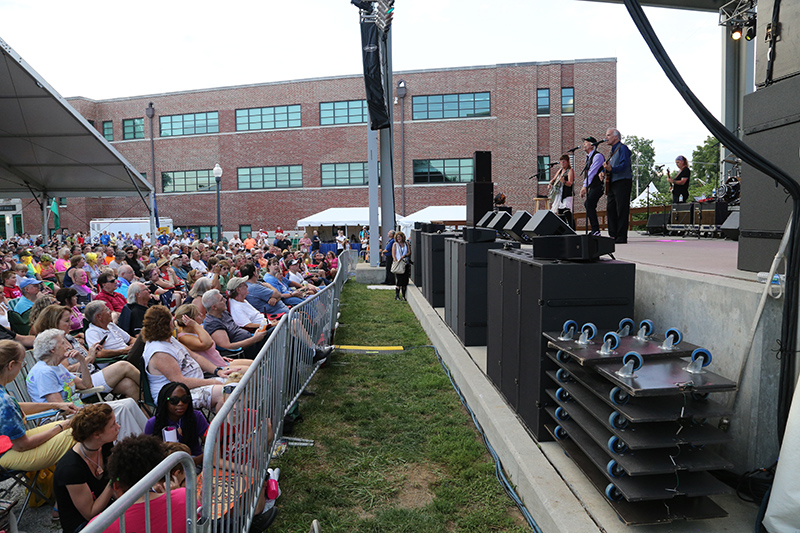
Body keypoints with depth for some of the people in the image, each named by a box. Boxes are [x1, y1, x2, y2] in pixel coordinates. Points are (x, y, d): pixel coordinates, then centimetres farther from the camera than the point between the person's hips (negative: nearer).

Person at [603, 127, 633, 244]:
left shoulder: (622, 148, -6)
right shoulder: (613, 151, 21)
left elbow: (624, 165, -20)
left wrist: (611, 169, -33)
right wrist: (606, 171, 9)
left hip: (622, 182, -9)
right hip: (612, 183, 9)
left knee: (621, 210, -8)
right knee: (610, 208, 7)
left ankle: (621, 237, -6)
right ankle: (613, 235, 12)